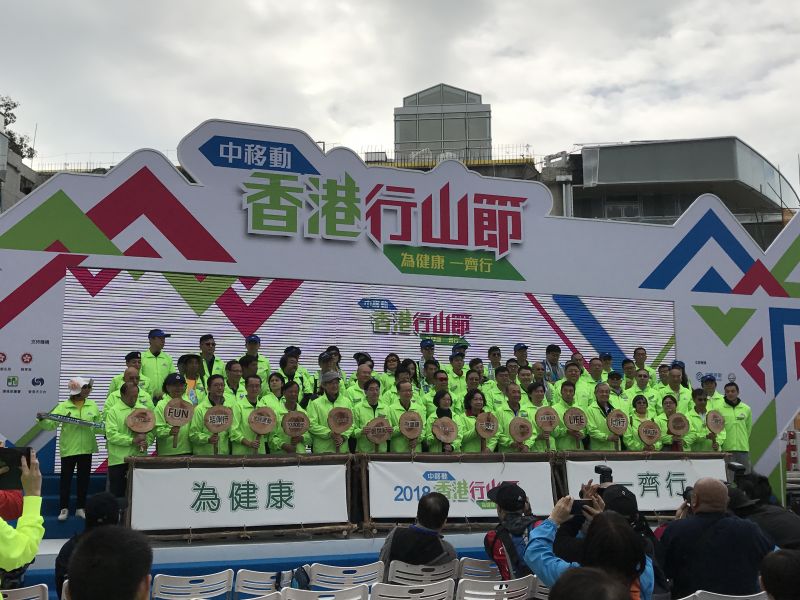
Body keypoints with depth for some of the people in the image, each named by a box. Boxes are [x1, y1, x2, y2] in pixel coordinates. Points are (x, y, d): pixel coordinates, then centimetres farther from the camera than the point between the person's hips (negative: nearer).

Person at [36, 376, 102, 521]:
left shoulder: (93, 406, 5)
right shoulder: (63, 406, -5)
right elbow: (51, 424, -14)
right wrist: (42, 420, -33)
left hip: (86, 449, 3)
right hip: (68, 449, -3)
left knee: (84, 478, 8)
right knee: (65, 478, 3)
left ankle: (80, 508, 20)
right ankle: (64, 508, 14)